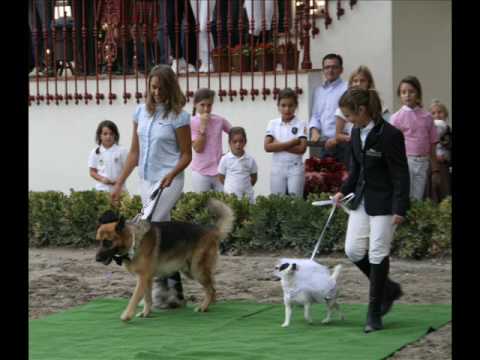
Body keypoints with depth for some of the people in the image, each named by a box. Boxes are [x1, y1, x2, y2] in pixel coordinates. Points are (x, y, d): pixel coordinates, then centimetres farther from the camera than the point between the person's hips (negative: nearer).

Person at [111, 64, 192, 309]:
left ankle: (160, 284, -16)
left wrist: (171, 175, -22)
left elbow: (186, 155, -5)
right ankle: (175, 291, 14)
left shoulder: (178, 117, -9)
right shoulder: (141, 112, 6)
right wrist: (120, 182, 8)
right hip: (146, 180, 6)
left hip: (169, 181, -6)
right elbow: (134, 152, 12)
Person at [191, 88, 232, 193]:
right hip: (201, 173, -3)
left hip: (220, 172, 3)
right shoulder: (192, 122, -6)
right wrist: (203, 125, -18)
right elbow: (198, 148, -14)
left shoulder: (219, 120, 2)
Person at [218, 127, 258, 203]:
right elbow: (221, 177, 5)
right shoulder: (225, 159, -2)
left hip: (247, 196, 2)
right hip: (230, 196, -2)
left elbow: (254, 178, 13)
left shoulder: (250, 160, 2)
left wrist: (244, 186, 6)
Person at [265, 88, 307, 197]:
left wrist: (278, 145, -13)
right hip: (277, 168, 2)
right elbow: (267, 147, -9)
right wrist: (292, 142, -15)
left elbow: (302, 148, -14)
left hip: (295, 168, -2)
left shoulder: (301, 124, -3)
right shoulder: (273, 123, 2)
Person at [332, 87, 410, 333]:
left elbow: (401, 175, -17)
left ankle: (374, 314, 6)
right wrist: (344, 191, 7)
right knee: (353, 250, 4)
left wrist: (400, 209, -20)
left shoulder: (390, 135, -19)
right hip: (362, 200, 8)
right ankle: (388, 289, 25)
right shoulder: (357, 133, 5)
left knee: (378, 253, -4)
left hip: (384, 202, -8)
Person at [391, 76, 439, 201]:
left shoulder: (427, 117, 5)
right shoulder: (397, 117, -4)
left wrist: (435, 168, 8)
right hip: (405, 161, -3)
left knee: (418, 198, 9)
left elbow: (432, 143, 9)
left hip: (422, 162, 3)